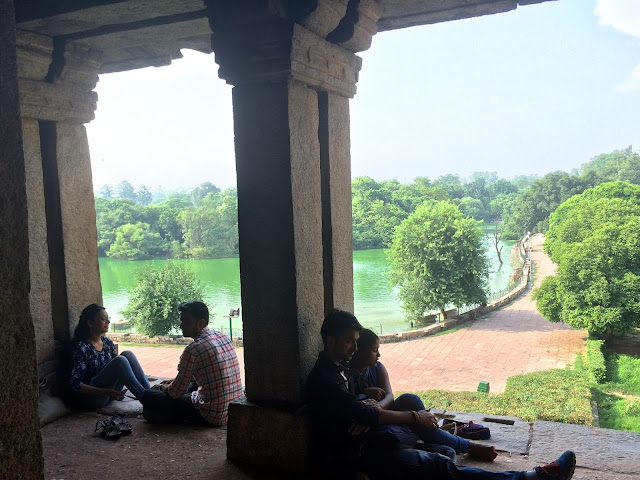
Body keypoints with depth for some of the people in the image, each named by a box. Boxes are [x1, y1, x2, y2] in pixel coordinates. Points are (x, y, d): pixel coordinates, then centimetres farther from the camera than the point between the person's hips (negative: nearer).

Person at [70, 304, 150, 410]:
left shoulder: (108, 342, 8)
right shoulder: (81, 348, -13)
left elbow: (116, 367, 17)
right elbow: (76, 385, -17)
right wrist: (105, 392, -28)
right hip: (88, 398, -7)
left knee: (127, 354, -14)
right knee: (120, 360, -27)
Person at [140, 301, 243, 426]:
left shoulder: (193, 349, -19)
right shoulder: (224, 338, 6)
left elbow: (176, 393, -11)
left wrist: (164, 387, 12)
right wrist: (175, 381, 25)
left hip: (211, 416, -8)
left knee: (148, 396, -1)